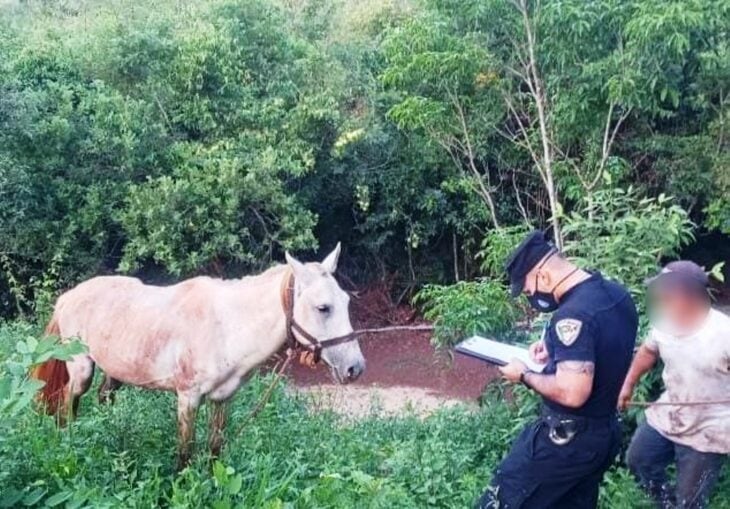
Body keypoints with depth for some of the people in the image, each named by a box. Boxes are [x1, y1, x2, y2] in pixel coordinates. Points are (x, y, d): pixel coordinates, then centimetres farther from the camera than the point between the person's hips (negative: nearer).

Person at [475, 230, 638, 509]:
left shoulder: (573, 315, -29)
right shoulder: (617, 294, 1)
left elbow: (572, 393, -33)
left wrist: (525, 375, -17)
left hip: (567, 439, -9)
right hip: (606, 432, 9)